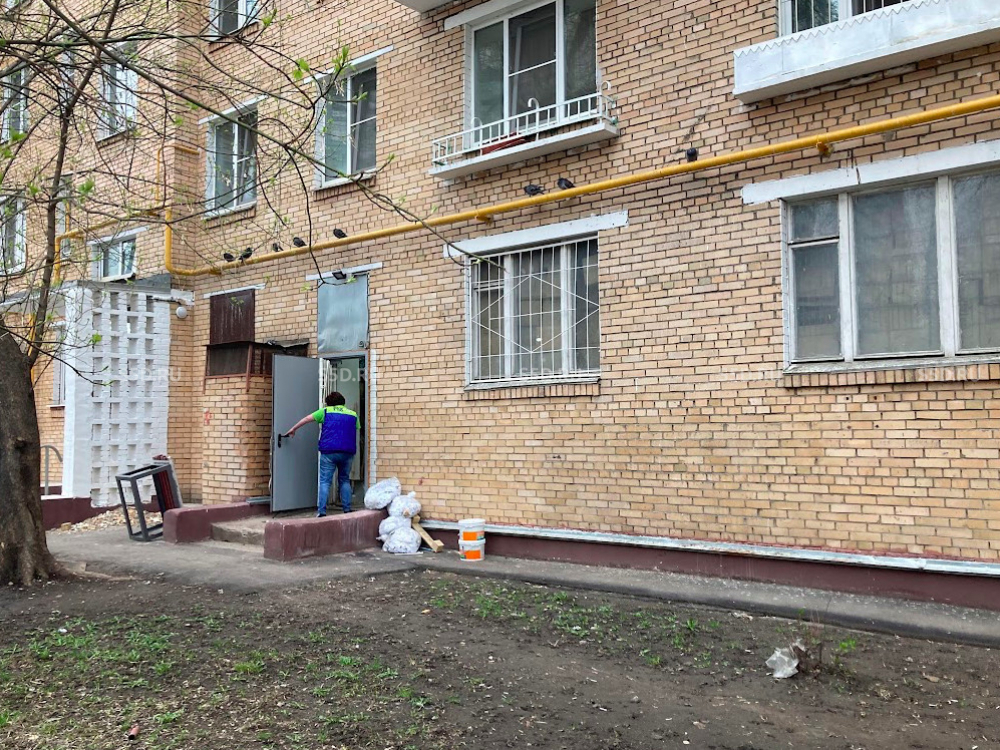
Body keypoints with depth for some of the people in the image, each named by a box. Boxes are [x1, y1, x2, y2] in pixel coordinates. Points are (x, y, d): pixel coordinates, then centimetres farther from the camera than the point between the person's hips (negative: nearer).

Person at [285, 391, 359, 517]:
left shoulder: (326, 411, 9)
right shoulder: (353, 415, 14)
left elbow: (307, 419, 14)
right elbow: (356, 432, 15)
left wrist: (293, 429, 27)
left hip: (329, 451, -2)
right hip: (348, 452, 2)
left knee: (325, 482, 0)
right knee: (345, 480, 15)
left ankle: (321, 511, -6)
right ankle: (347, 510, 11)